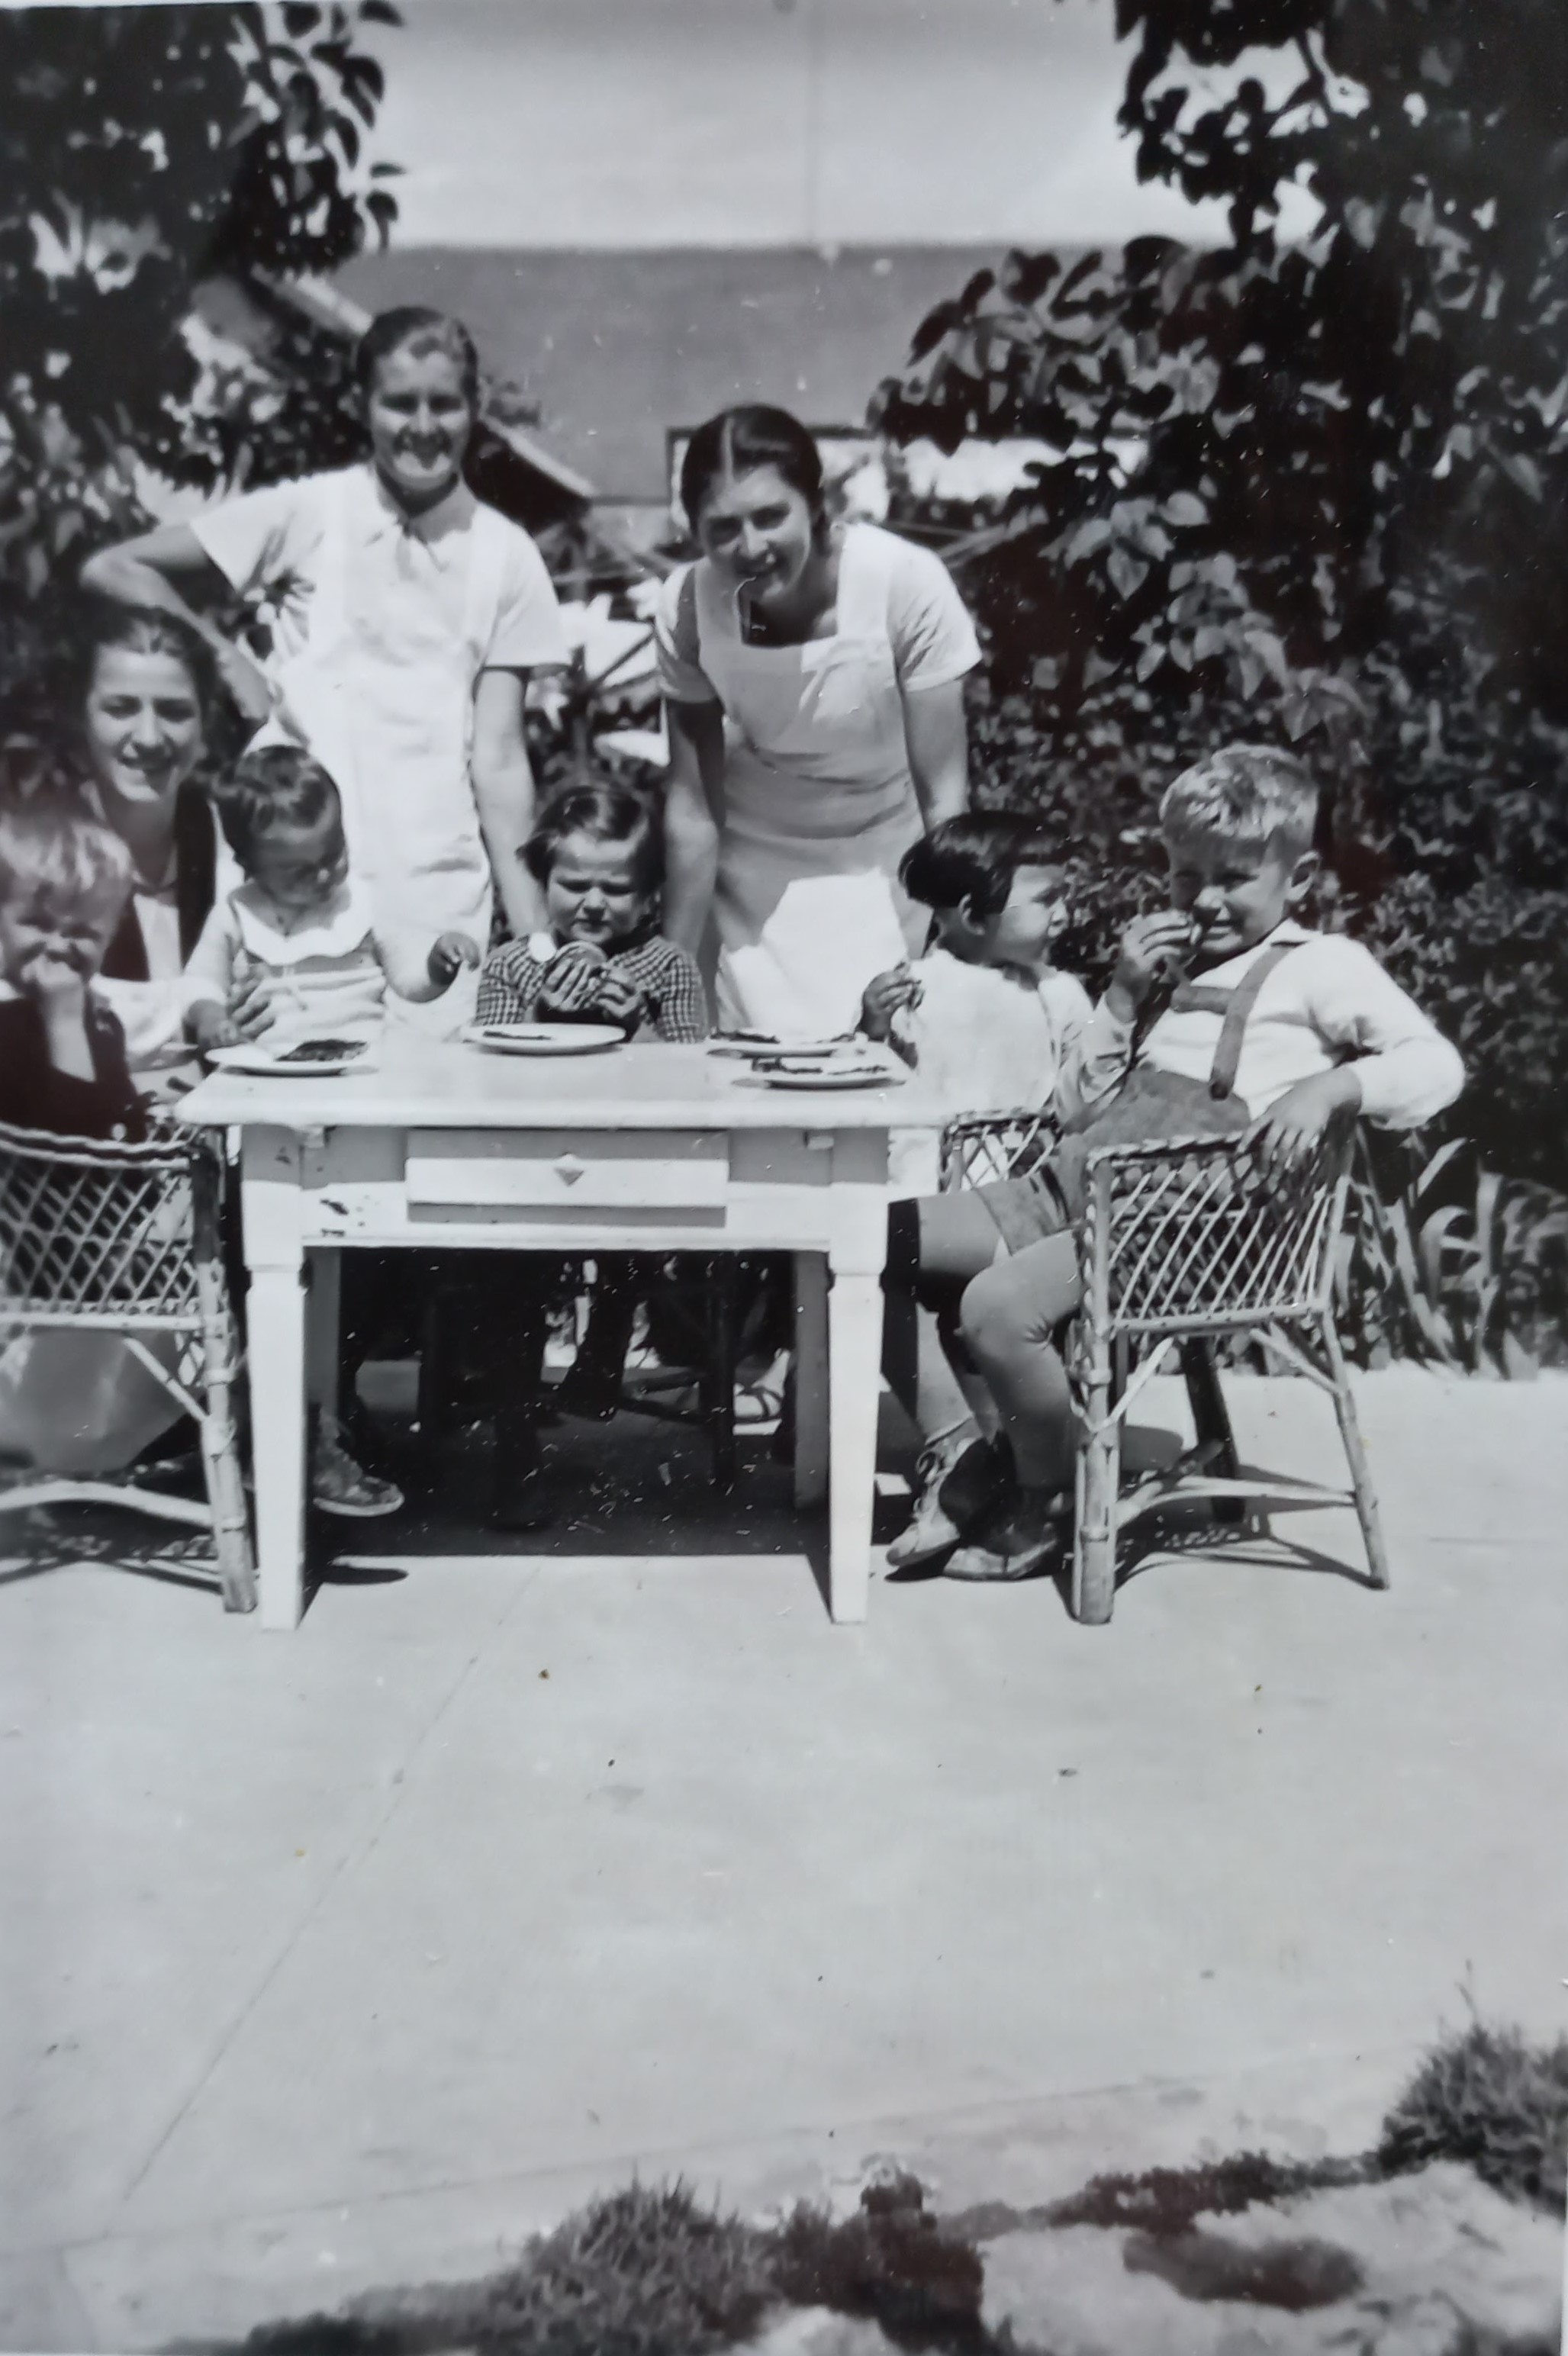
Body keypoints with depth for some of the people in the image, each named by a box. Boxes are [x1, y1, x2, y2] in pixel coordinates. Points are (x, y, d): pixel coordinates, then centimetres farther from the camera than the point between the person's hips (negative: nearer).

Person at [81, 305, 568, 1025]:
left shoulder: (506, 557, 5)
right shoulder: (305, 514, 2)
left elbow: (498, 758, 3)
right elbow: (111, 570, 7)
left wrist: (534, 937, -5)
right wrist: (229, 664, -4)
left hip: (439, 897, 1)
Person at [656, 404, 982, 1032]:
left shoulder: (905, 583, -22)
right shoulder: (687, 607, -15)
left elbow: (944, 795, -16)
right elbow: (691, 804, -9)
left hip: (890, 884, -1)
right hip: (756, 909, 2)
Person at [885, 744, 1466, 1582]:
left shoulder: (1322, 965, 6)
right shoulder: (1165, 964, 25)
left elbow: (1437, 1064, -7)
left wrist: (1329, 1085, -24)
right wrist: (1122, 997, 6)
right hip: (1072, 1186, 8)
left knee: (997, 1305, -29)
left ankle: (1049, 1501, -4)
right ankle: (962, 1449, 7)